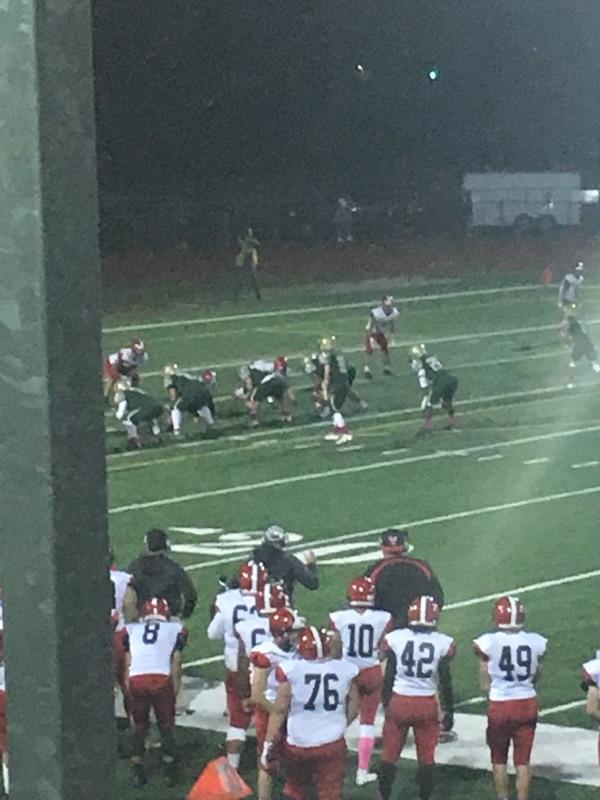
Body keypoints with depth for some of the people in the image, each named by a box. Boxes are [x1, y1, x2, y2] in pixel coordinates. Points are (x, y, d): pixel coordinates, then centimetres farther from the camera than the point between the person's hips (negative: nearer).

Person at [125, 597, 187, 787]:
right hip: (161, 679, -1)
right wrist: (175, 694, 19)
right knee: (166, 726, 19)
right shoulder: (176, 629, 22)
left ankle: (138, 772, 20)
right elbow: (175, 664, 15)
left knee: (139, 726, 21)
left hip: (136, 679, 1)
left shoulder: (132, 629, 26)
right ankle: (169, 772, 19)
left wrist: (129, 695, 23)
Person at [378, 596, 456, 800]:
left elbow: (389, 676, 3)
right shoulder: (443, 643, -8)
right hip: (427, 705, 0)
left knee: (389, 755, 13)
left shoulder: (394, 638, -7)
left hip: (399, 702, 0)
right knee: (426, 758, 13)